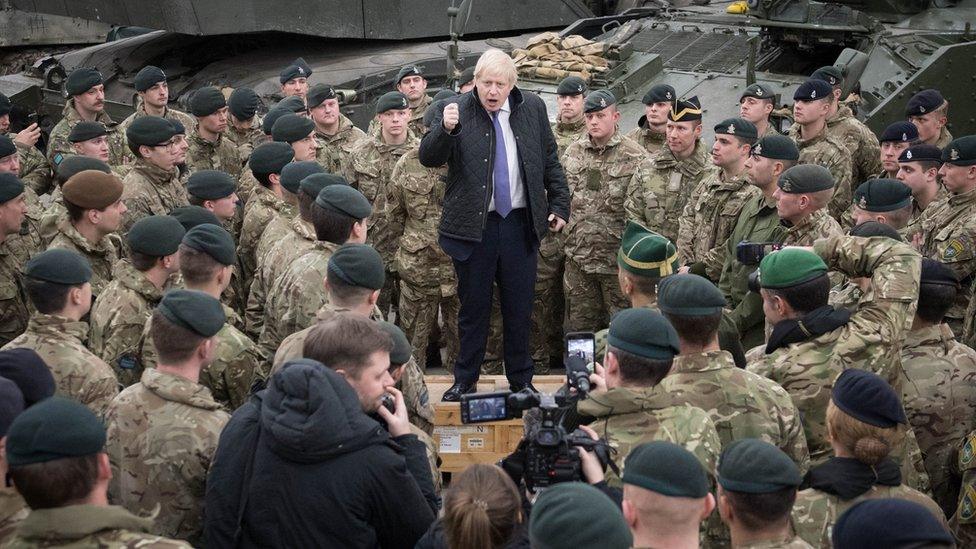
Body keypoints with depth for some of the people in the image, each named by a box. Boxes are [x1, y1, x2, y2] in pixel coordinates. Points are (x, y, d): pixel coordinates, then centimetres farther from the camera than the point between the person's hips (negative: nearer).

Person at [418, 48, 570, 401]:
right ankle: (465, 381, 20)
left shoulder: (532, 109, 5)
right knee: (473, 307, 7)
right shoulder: (459, 113, -5)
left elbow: (550, 160, 14)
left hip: (521, 224, 2)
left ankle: (521, 381, 23)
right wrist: (445, 129, -32)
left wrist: (559, 205, 11)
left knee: (519, 308, 10)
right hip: (474, 226, -2)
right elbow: (428, 158, -14)